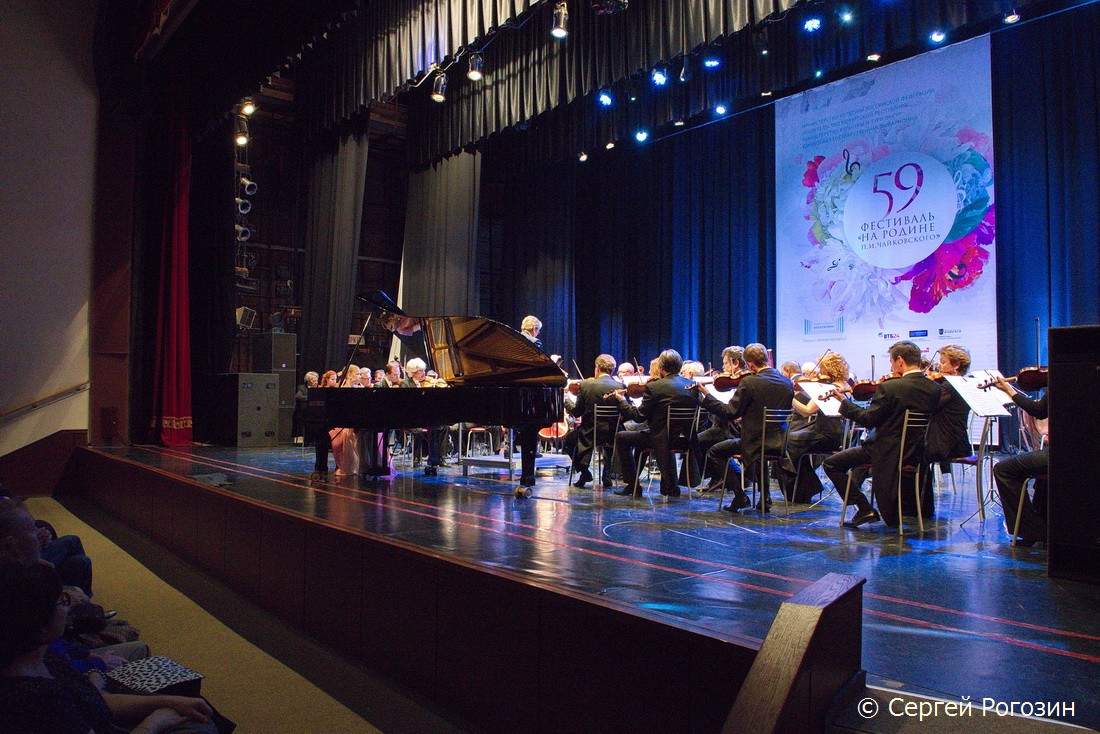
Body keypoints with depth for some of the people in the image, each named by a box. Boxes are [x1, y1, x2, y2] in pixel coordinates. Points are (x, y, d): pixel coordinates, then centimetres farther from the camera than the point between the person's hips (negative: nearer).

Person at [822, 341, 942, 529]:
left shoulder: (889, 388, -22)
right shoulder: (935, 389, -3)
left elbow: (868, 419, -17)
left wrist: (844, 402, -5)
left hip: (889, 452, -7)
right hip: (917, 452, 7)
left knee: (831, 464, 3)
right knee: (865, 446, 34)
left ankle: (865, 509, -1)